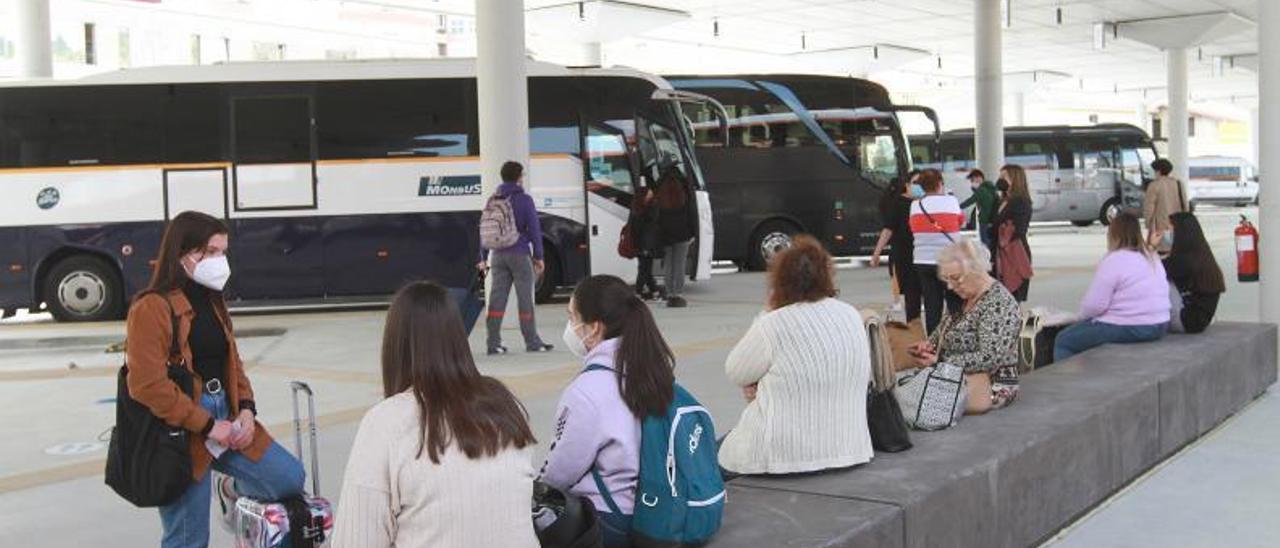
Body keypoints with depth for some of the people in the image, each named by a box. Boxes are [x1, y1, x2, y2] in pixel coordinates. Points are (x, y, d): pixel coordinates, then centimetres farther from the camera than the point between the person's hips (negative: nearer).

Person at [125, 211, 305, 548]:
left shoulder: (211, 301, 13)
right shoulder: (152, 307, -14)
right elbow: (149, 387, -20)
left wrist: (246, 409, 0)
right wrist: (206, 426, -17)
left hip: (226, 419, 7)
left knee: (290, 479, 2)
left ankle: (234, 488, 31)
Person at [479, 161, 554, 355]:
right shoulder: (524, 199, -6)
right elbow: (534, 228, -8)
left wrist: (484, 257, 16)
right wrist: (538, 256, -2)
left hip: (498, 256, 5)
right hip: (519, 255, -5)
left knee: (497, 297, 4)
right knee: (525, 298, 1)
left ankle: (494, 343, 3)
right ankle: (532, 342, 6)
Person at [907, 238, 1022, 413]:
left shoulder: (998, 304, -16)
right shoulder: (964, 297, 10)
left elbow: (990, 358, -23)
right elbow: (945, 330, 23)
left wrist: (939, 360, -22)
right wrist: (930, 344, -1)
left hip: (991, 386, -9)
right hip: (956, 378, 9)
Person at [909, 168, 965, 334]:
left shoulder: (915, 206, 4)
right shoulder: (951, 201, -5)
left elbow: (914, 229, 6)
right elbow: (961, 221, 9)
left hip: (922, 262, 4)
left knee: (932, 308, 7)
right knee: (955, 306, 5)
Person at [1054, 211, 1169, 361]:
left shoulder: (1113, 260, -14)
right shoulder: (1152, 258, 11)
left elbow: (1095, 303, -18)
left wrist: (1083, 316, 3)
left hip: (1127, 329, -9)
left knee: (1063, 341, 4)